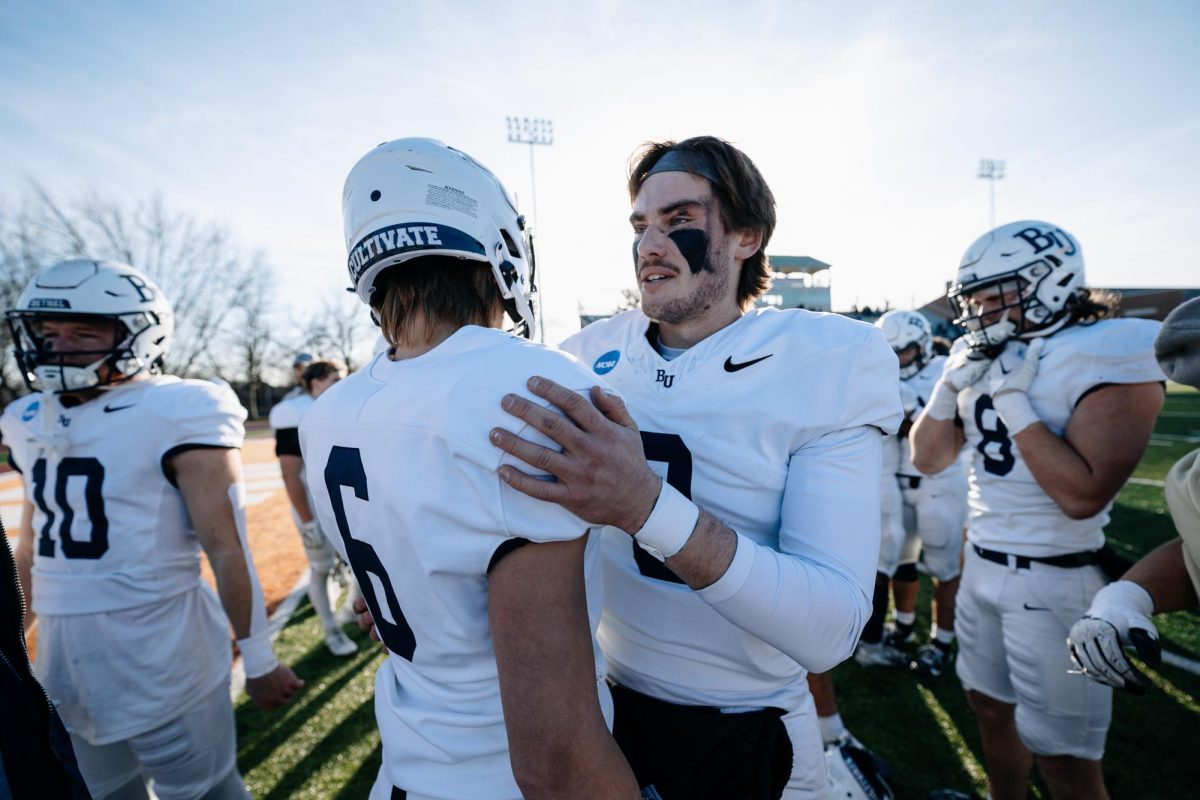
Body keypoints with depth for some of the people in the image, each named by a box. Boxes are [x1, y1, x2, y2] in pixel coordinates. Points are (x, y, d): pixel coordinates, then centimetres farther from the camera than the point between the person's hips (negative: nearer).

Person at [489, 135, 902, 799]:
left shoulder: (829, 360, -17)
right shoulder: (592, 356, -6)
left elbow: (831, 628, -26)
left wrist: (646, 505, -38)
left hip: (739, 736, -3)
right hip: (597, 700, 4)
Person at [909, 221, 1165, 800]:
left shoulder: (1111, 356, -15)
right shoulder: (983, 357, 4)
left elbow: (1082, 495, -24)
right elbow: (928, 460, 6)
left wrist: (1012, 399, -22)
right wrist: (951, 384, -7)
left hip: (1054, 581, -7)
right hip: (981, 564, 7)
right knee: (990, 705, 23)